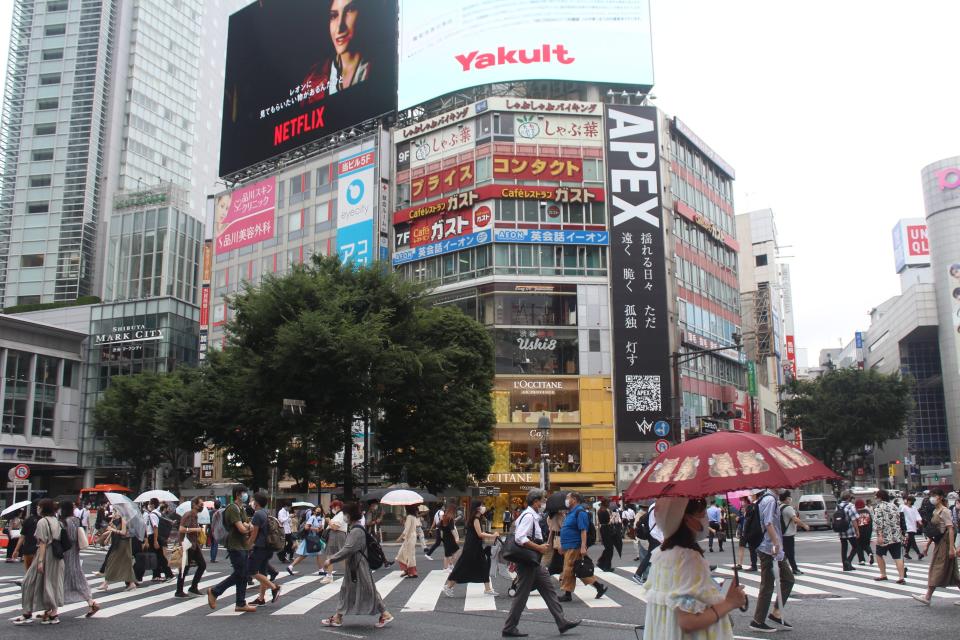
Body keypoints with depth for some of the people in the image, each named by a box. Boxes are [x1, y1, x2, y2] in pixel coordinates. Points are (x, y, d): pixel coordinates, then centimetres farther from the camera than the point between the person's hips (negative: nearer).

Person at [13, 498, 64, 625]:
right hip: (57, 557, 7)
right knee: (52, 582, 11)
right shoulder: (57, 521, 10)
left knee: (33, 581, 4)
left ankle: (28, 613, 9)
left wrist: (40, 561, -17)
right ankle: (52, 614, 12)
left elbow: (43, 542, -16)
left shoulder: (42, 521, -11)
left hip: (45, 555, -7)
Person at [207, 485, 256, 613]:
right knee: (239, 575, -6)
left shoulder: (241, 509, 18)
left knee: (243, 576, 8)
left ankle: (241, 604, 12)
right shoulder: (233, 509, -14)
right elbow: (242, 529, -20)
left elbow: (250, 527, 16)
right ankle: (214, 591, 7)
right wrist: (248, 527, 0)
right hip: (236, 547, -9)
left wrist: (246, 526, -7)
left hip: (243, 546, 9)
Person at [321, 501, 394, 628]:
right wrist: (333, 556, 18)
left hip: (359, 568, -10)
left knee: (368, 592, -1)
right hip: (351, 567, 10)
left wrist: (332, 560, -23)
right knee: (346, 591, 14)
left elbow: (348, 549, -27)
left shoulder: (357, 531, -22)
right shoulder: (352, 529, 9)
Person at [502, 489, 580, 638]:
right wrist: (539, 548, -22)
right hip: (527, 563, -10)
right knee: (522, 595, -1)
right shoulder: (528, 516, -18)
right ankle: (509, 628, 10)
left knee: (549, 589, 10)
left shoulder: (533, 516, 14)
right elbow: (520, 538, -29)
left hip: (535, 563, 10)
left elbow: (520, 536, 21)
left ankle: (562, 622, 14)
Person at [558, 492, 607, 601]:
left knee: (568, 570, -4)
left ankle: (567, 594, 4)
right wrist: (562, 544, 23)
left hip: (574, 547, -9)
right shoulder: (570, 512, 16)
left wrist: (583, 547, -25)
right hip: (568, 547, 9)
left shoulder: (579, 512, -14)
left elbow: (583, 530, -20)